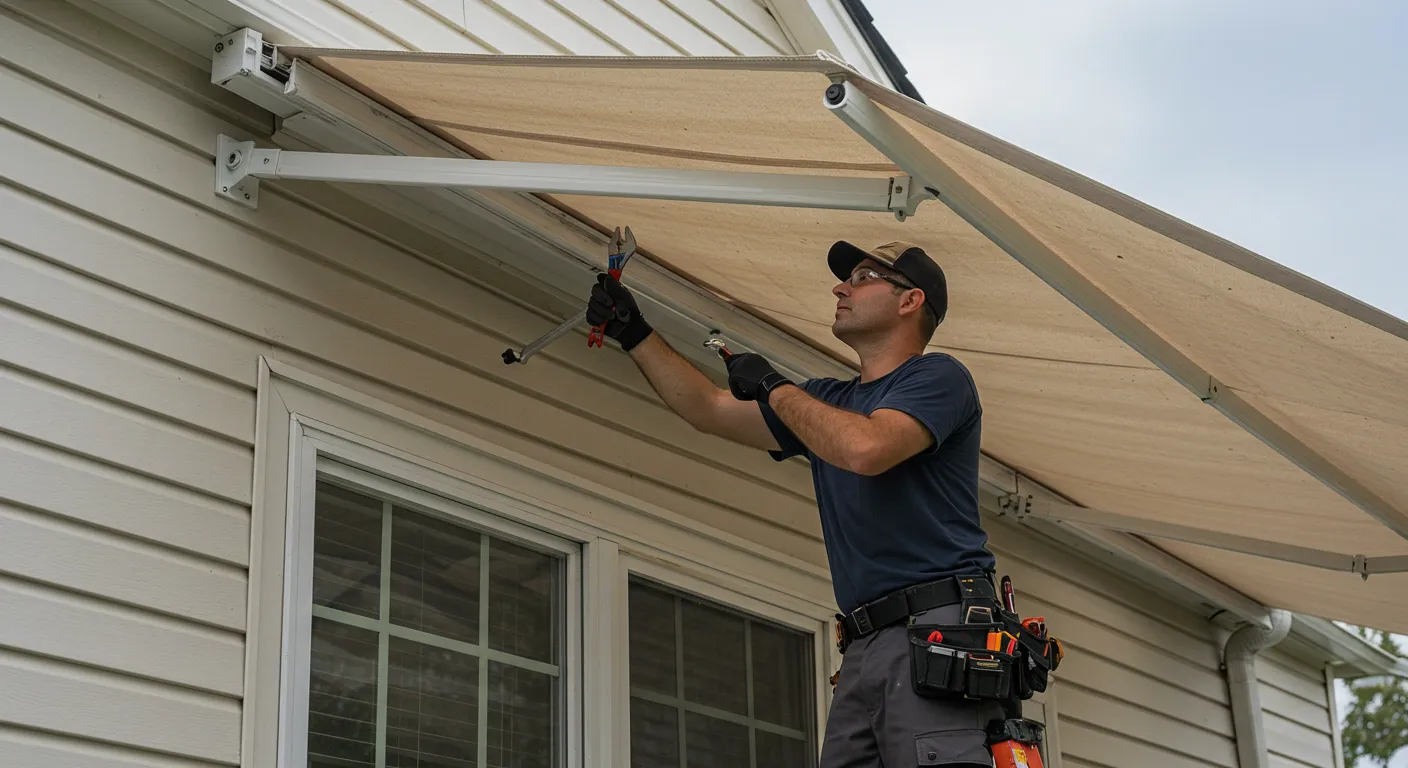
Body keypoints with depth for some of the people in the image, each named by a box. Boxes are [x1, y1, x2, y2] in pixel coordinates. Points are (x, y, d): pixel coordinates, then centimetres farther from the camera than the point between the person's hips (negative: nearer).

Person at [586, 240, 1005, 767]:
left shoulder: (937, 377, 2)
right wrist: (633, 333, 26)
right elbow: (708, 410, 31)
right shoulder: (829, 401, 27)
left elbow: (865, 448, -18)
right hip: (864, 646, 7)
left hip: (939, 625, -7)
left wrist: (773, 386, -3)